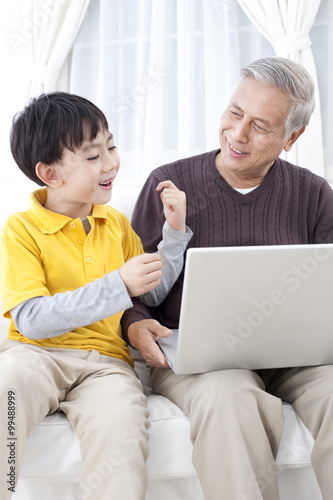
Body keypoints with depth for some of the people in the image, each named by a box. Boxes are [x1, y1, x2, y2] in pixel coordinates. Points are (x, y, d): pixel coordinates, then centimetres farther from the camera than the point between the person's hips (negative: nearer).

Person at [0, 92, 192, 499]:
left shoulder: (116, 223, 14)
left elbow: (152, 295, 17)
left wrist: (175, 231, 5)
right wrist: (118, 286, -20)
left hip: (105, 362, 3)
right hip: (37, 353, -2)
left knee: (122, 421, -31)